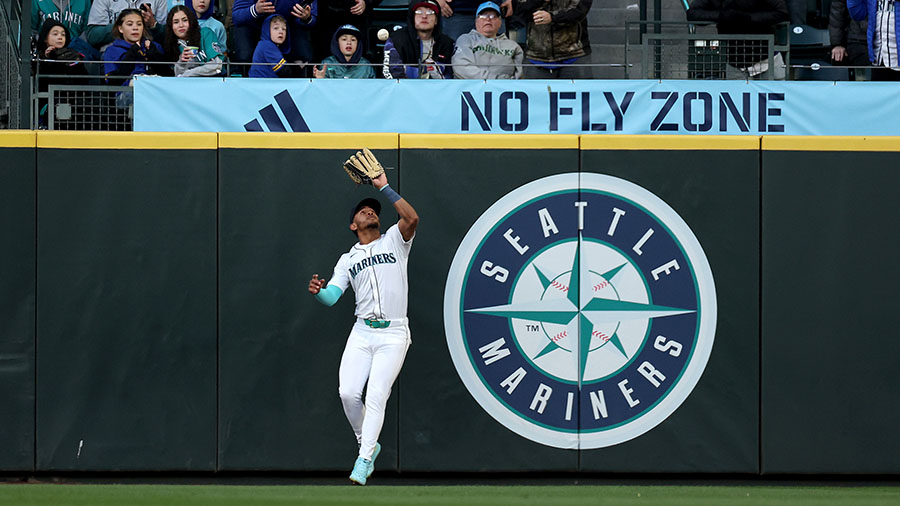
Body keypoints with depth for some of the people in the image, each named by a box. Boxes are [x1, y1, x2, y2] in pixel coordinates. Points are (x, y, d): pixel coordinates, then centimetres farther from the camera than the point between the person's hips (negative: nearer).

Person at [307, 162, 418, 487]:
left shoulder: (394, 241, 9)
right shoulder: (348, 260, 16)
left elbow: (412, 218, -12)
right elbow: (331, 296, 5)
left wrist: (384, 187, -7)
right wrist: (317, 290, -18)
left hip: (393, 335, -3)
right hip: (362, 333, 3)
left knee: (376, 396, -13)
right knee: (348, 392, -10)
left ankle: (363, 460, -9)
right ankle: (367, 444, 14)